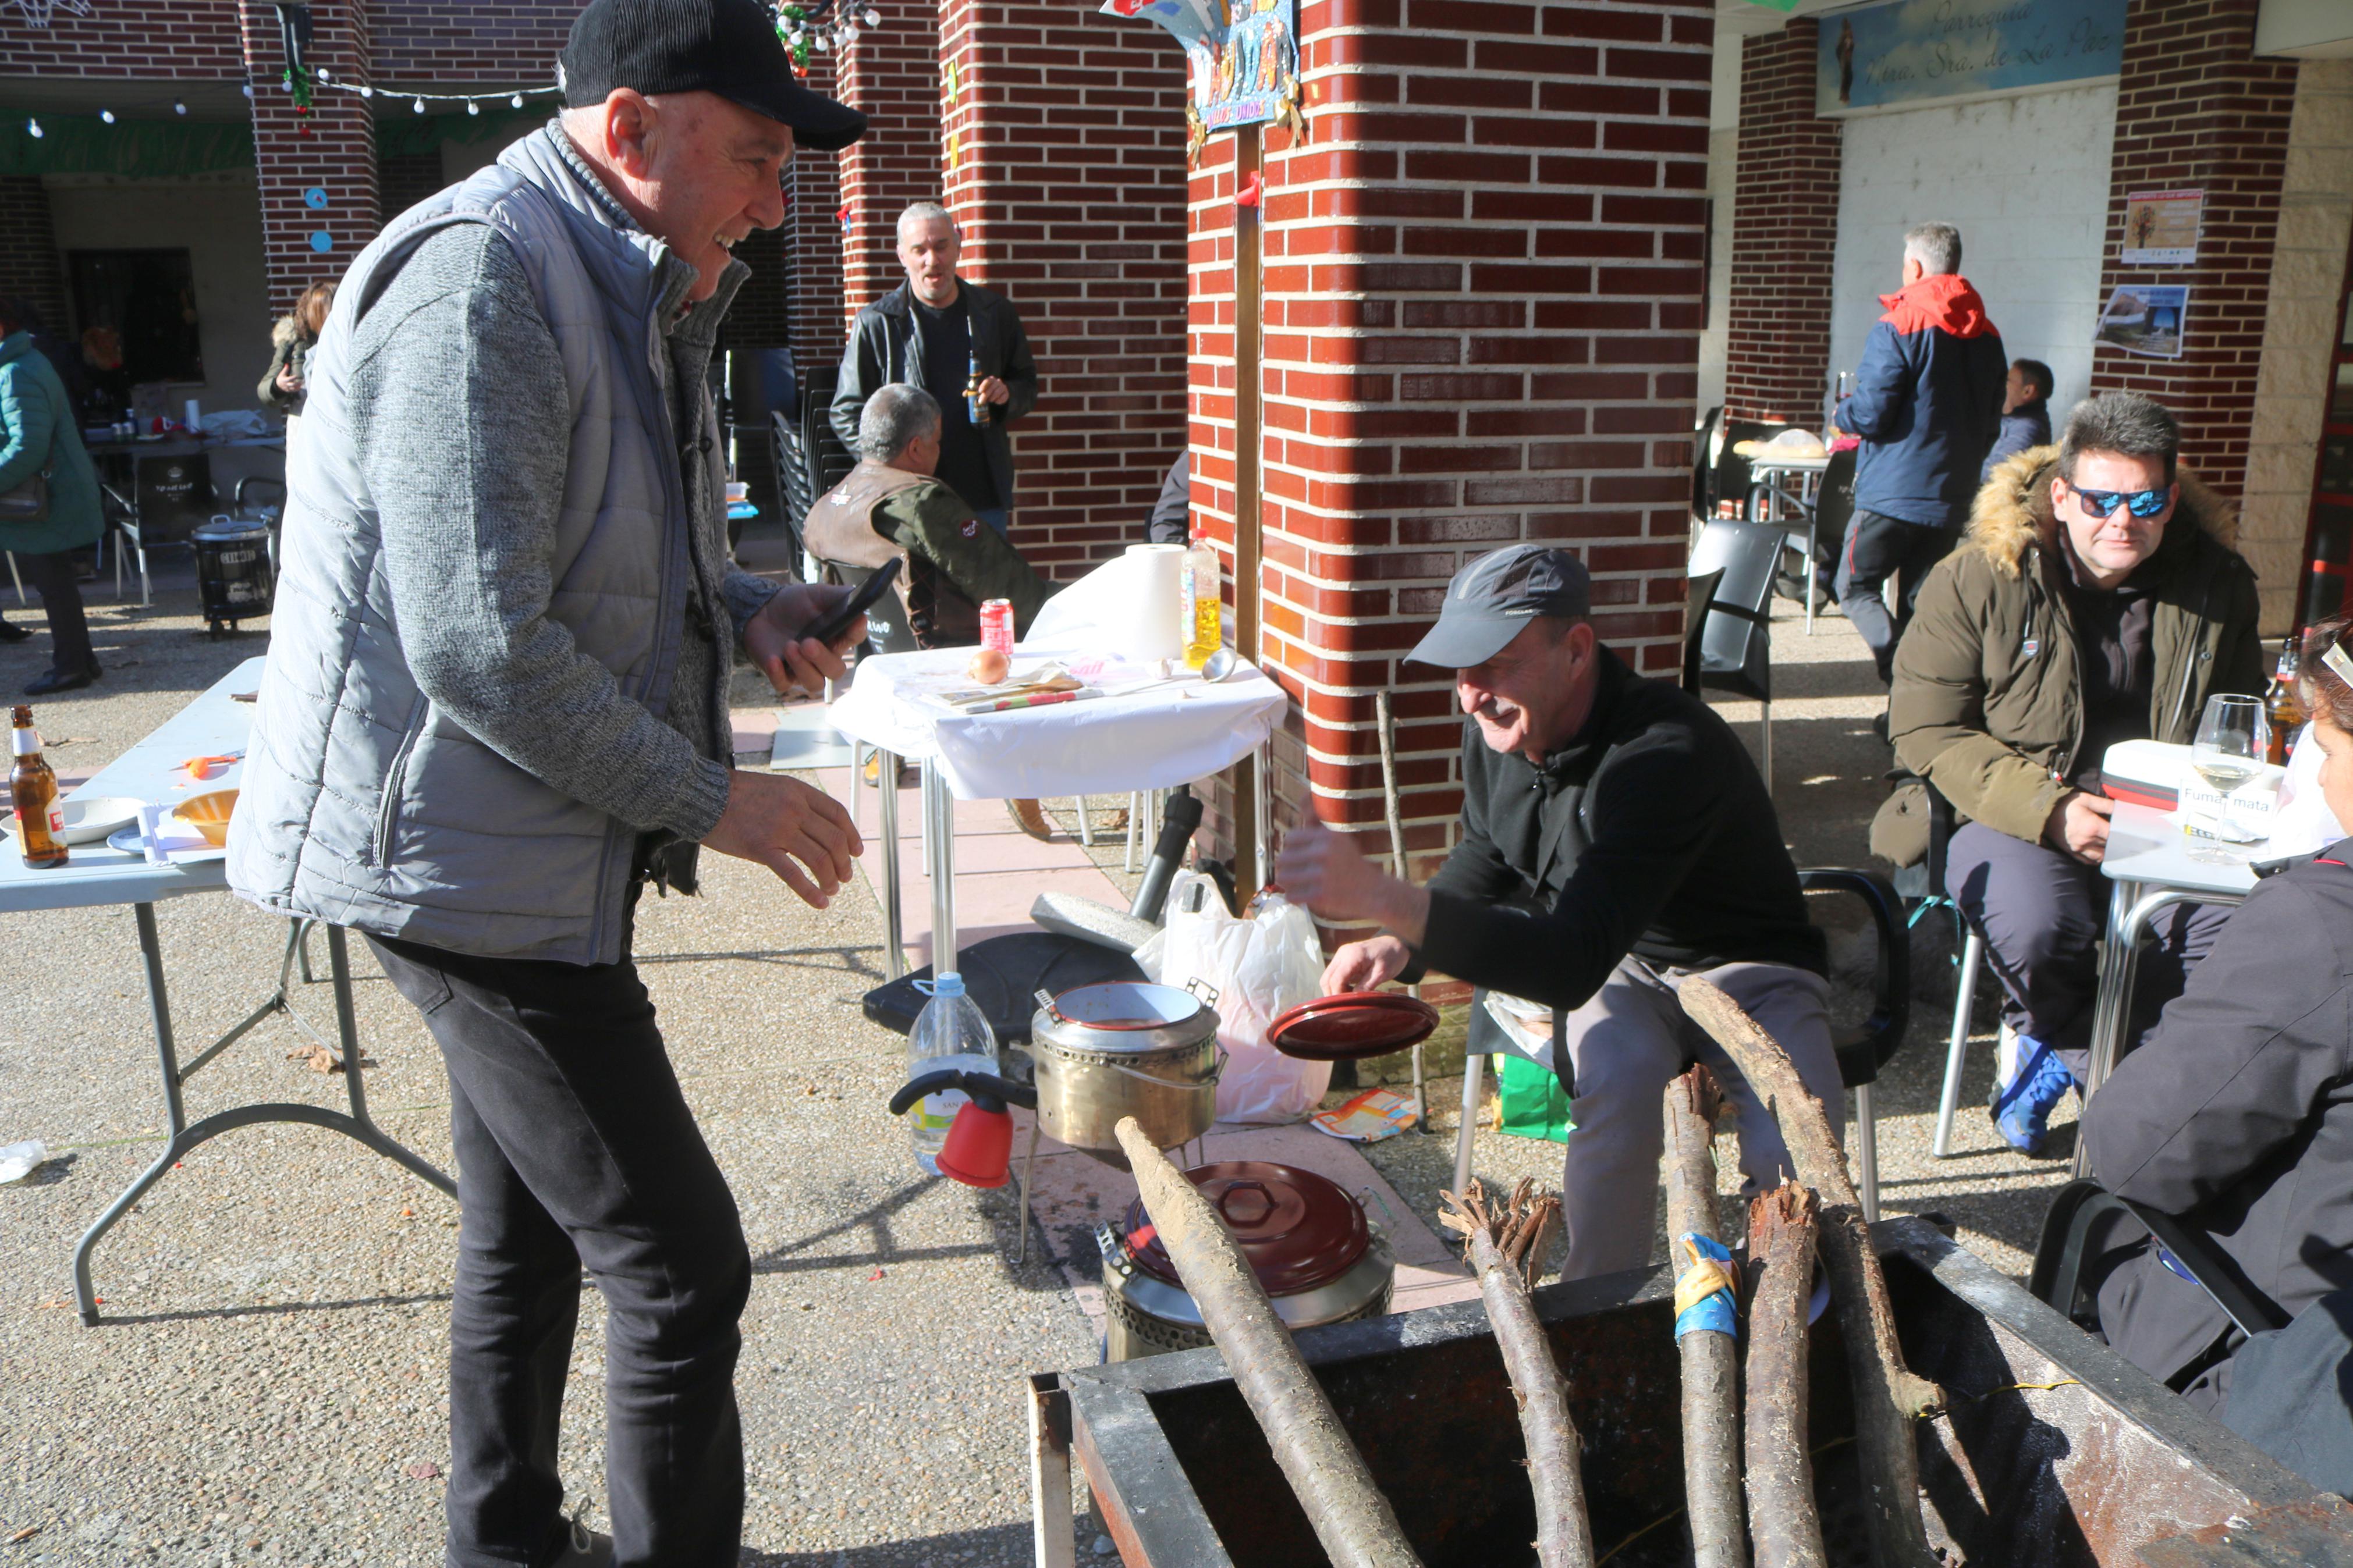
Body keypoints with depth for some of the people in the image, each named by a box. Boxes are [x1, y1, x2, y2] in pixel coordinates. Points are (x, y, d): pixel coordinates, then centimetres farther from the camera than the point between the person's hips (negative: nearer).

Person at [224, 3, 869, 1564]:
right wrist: (716, 801, -19)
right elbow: (480, 652, -27)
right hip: (468, 860, -10)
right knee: (679, 1264, -4)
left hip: (540, 849, 11)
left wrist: (750, 612, 3)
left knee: (530, 1230, 22)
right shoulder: (480, 282, -21)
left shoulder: (634, 297, 12)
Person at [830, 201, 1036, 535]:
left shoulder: (995, 313, 11)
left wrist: (1007, 394, -3)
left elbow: (1028, 384, 21)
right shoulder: (876, 323, 1)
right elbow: (847, 413, 1)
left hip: (986, 496, 4)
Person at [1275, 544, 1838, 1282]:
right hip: (1617, 965, 4)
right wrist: (1404, 943, -11)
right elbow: (1487, 856, 11)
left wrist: (1383, 897, -58)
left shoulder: (1668, 753, -35)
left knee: (1794, 1150, -31)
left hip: (1744, 969, -4)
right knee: (1619, 1085, -31)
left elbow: (1574, 964, -46)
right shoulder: (1496, 726, -11)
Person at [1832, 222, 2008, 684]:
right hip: (1952, 497, 6)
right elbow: (1990, 424, 15)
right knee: (1920, 604, 12)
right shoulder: (1987, 337, 9)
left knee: (1856, 587, 4)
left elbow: (1869, 415, -15)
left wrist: (1841, 412, 7)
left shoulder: (1897, 328, -11)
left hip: (1892, 493, -6)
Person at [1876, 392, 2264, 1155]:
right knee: (2039, 923, -34)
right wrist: (2049, 809, -20)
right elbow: (1926, 729, -8)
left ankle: (2055, 1050, 0)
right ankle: (2093, 1057, 4)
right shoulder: (1979, 579, -6)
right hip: (2010, 819, -3)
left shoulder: (2218, 584, 6)